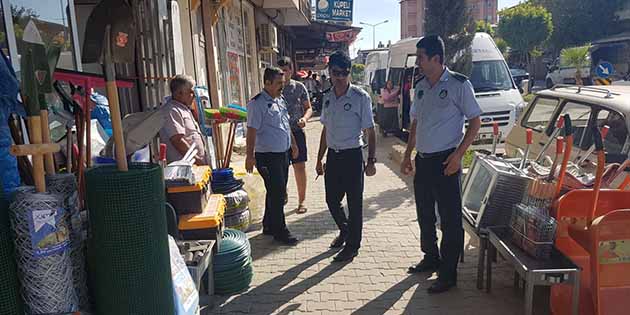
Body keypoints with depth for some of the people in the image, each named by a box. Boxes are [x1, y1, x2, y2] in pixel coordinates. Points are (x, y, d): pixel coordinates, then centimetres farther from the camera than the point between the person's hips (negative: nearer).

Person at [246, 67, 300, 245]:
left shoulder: (280, 100, 12)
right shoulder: (257, 104, -14)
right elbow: (251, 131, -18)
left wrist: (293, 144, 26)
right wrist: (250, 156, -21)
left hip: (283, 153, 9)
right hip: (267, 157, -9)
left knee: (277, 193, 16)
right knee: (277, 194, -3)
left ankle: (269, 226, 30)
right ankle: (280, 232, 10)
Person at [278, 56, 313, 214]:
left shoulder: (299, 87, 2)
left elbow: (308, 108, 6)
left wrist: (304, 118, -14)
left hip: (296, 132, 0)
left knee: (300, 167, 3)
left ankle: (301, 201, 15)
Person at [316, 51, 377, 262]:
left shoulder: (361, 97, -9)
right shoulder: (327, 98, 7)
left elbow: (370, 131, -7)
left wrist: (371, 160, -11)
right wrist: (320, 159, 15)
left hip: (352, 155, -5)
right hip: (332, 155, 5)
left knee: (354, 202, 5)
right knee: (332, 200, 14)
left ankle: (352, 245, 20)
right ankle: (344, 230, 40)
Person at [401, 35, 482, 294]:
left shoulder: (459, 85, -8)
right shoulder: (421, 86, 11)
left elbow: (475, 121, -8)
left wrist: (458, 155, -16)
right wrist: (407, 155, 15)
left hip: (445, 161, -7)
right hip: (423, 160, 7)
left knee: (450, 219, 0)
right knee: (425, 215, 17)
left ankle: (448, 274, 9)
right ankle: (431, 258, 35)